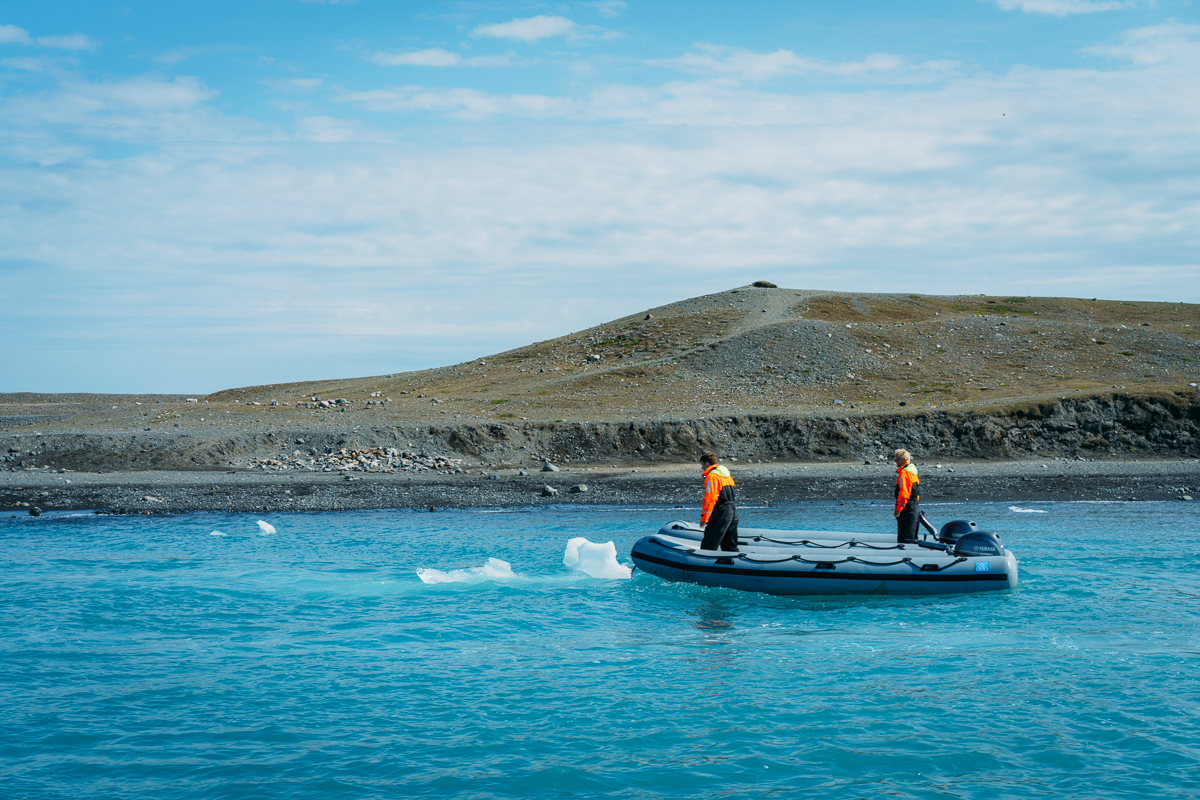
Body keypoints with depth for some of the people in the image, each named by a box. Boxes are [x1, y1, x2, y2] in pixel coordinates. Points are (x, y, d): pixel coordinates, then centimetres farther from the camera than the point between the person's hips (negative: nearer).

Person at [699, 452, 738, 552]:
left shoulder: (712, 476, -11)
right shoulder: (726, 473, 18)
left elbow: (710, 499, -18)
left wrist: (704, 519, -16)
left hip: (721, 512, -9)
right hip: (733, 512, 9)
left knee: (708, 545, -8)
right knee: (731, 547, 13)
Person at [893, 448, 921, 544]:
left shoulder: (904, 472, -15)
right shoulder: (913, 470, 16)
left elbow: (904, 493, -22)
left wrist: (898, 509, -19)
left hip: (907, 507, -10)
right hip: (915, 506, 10)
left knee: (904, 538, -8)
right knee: (911, 535, 15)